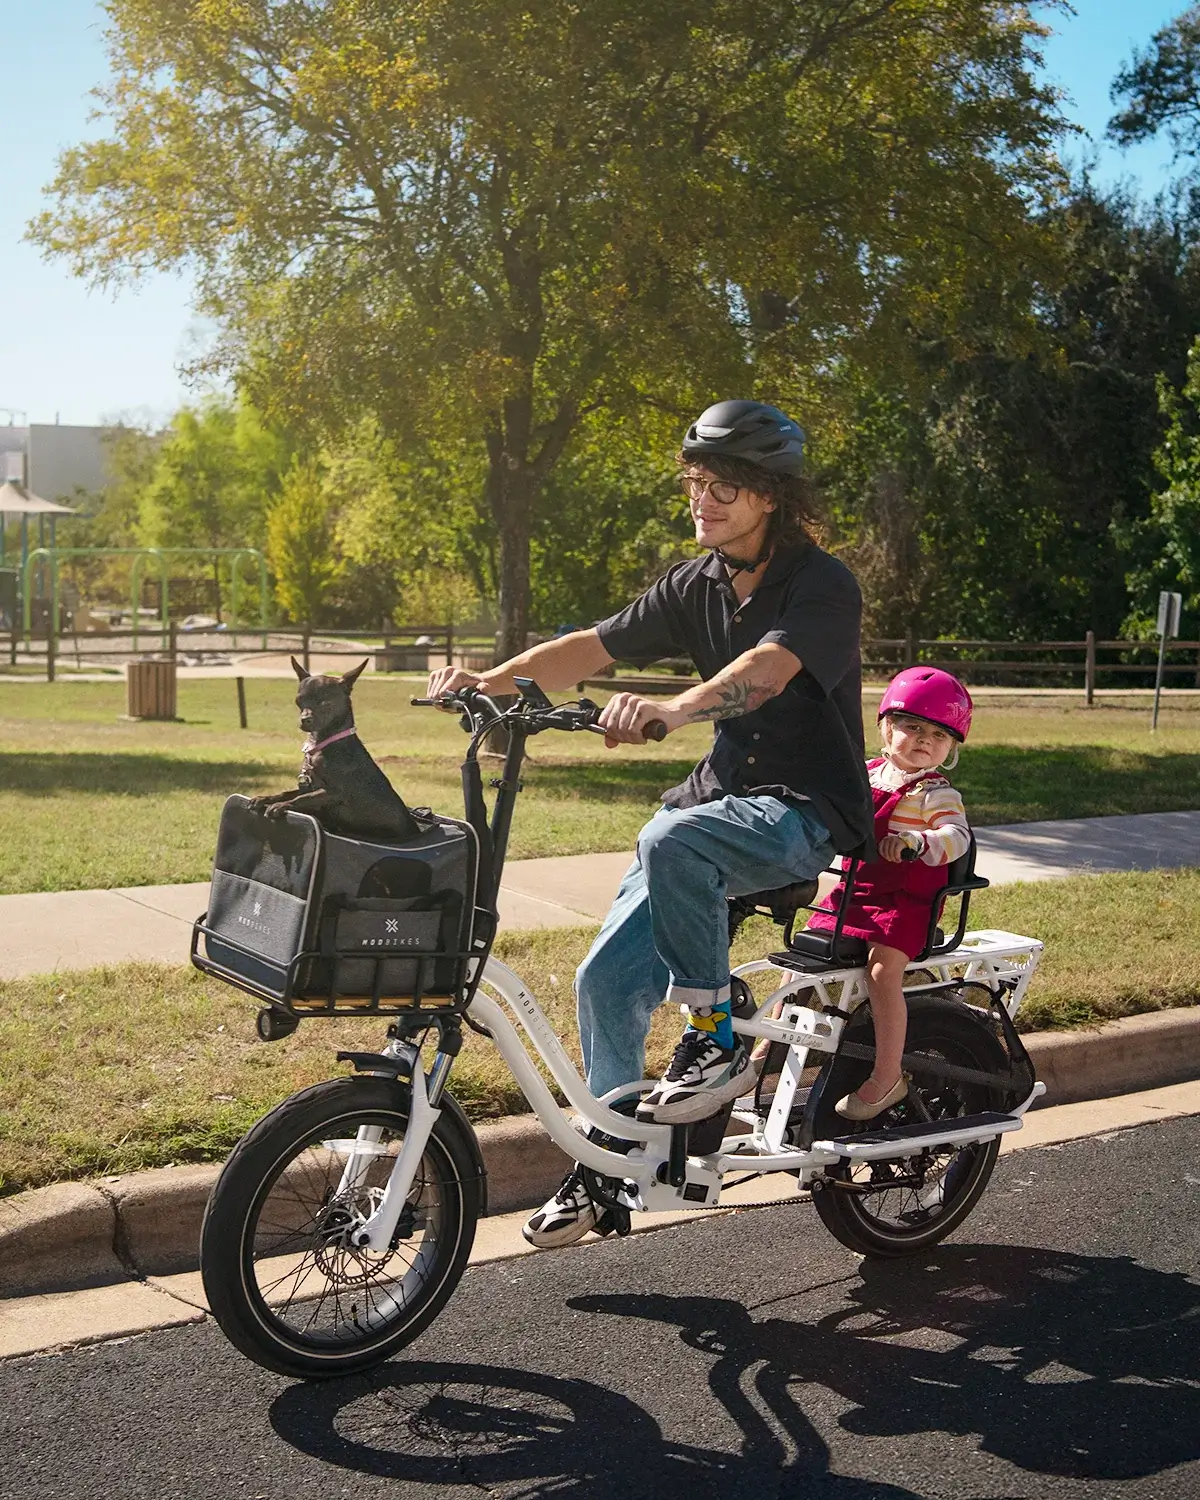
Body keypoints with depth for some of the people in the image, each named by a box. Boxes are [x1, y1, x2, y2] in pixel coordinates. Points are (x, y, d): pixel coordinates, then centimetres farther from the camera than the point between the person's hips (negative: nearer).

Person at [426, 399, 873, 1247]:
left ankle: (717, 1041, -18)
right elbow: (590, 648, -2)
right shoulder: (698, 586, 6)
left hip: (808, 811, -7)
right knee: (607, 978, -2)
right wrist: (489, 682, -18)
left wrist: (672, 709, -52)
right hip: (724, 795, 7)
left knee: (671, 840, -37)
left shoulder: (821, 585, -13)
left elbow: (765, 670, -34)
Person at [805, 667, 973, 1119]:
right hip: (853, 893, 6)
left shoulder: (936, 793, -6)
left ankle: (887, 1077, -17)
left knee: (882, 969, -25)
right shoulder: (866, 776, 11)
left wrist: (917, 841, -43)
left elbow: (956, 835, -24)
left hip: (905, 901, -6)